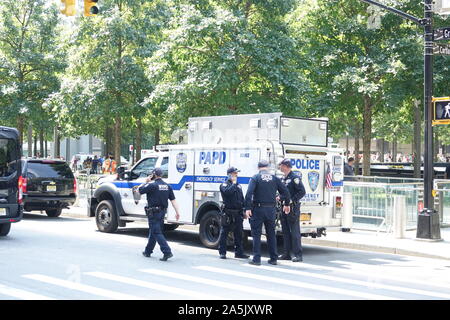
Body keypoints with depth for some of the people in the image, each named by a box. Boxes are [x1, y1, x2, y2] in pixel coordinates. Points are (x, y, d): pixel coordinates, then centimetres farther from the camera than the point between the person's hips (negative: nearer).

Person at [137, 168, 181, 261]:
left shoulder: (152, 185, -14)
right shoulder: (167, 186, 7)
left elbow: (139, 190, -6)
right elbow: (173, 200, 4)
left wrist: (146, 182, 4)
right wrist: (177, 212, 5)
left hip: (153, 212, -7)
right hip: (162, 212, 8)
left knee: (157, 233, -7)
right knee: (153, 232, 19)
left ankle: (167, 252, -17)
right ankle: (148, 251, 30)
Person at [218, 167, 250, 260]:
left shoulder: (239, 186, 18)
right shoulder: (225, 185, -2)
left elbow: (242, 199, 20)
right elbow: (227, 192, -25)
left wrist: (244, 211, 13)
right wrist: (234, 183, -13)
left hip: (237, 213, 6)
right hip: (227, 213, -6)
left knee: (238, 234, 9)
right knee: (224, 233, -1)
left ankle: (239, 252, 16)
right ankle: (222, 252, 5)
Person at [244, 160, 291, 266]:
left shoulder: (255, 178, -4)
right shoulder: (275, 178, 6)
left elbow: (249, 193, -16)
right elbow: (285, 191, 8)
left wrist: (248, 208, -17)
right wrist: (287, 204, 22)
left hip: (258, 209, -3)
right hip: (271, 210, 3)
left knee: (256, 234, 2)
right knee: (271, 234, 14)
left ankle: (256, 259, 0)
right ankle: (273, 258, 17)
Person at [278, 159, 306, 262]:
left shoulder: (294, 178, -10)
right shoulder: (283, 179, 16)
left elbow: (302, 191, -16)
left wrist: (292, 200, -20)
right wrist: (280, 198, 6)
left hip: (292, 208, -9)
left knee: (295, 231, -7)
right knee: (285, 231, 11)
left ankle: (298, 255, -3)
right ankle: (287, 254, 17)